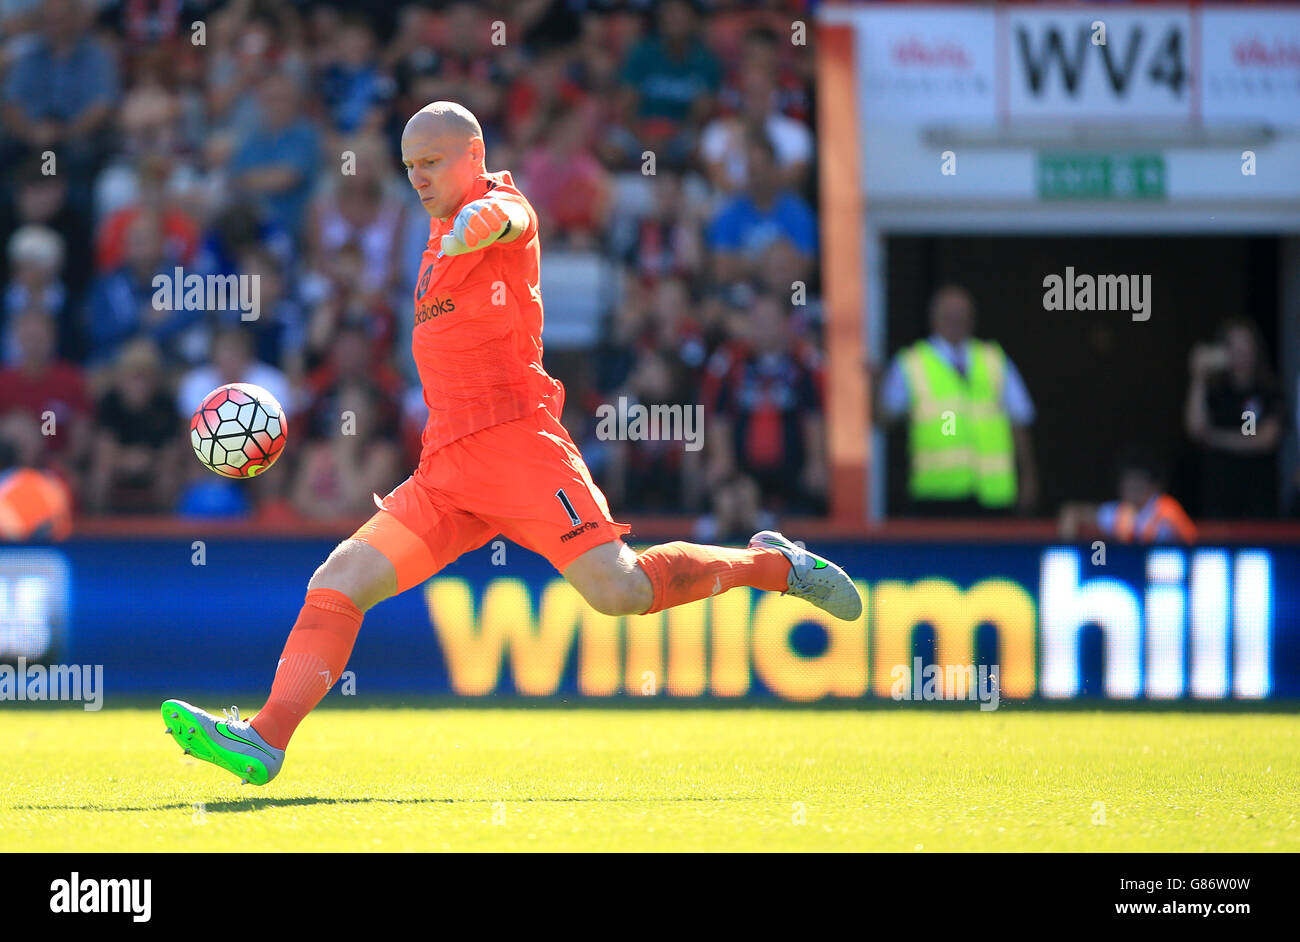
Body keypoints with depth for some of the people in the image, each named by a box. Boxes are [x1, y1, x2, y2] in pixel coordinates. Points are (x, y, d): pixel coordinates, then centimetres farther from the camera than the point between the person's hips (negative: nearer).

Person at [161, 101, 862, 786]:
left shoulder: (498, 202, -1)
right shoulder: (443, 233, 24)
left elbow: (506, 217, -29)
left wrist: (484, 220, -52)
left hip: (516, 442, -8)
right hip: (446, 469, 8)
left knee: (618, 590, -19)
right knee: (341, 579, -7)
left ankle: (772, 563, 2)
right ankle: (266, 740, -14)